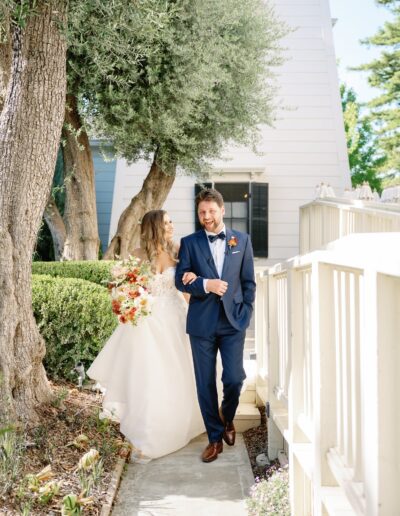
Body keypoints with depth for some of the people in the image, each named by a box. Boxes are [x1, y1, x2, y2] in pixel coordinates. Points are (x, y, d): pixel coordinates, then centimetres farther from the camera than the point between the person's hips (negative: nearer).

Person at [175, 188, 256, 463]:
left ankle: (227, 417, 29)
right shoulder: (189, 242, 4)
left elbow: (249, 282, 7)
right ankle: (215, 437, 21)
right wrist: (206, 285, -18)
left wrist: (245, 314, 0)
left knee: (234, 378, -4)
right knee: (205, 383, 5)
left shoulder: (242, 240, 7)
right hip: (202, 323, 0)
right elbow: (181, 280, -2)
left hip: (233, 321, 0)